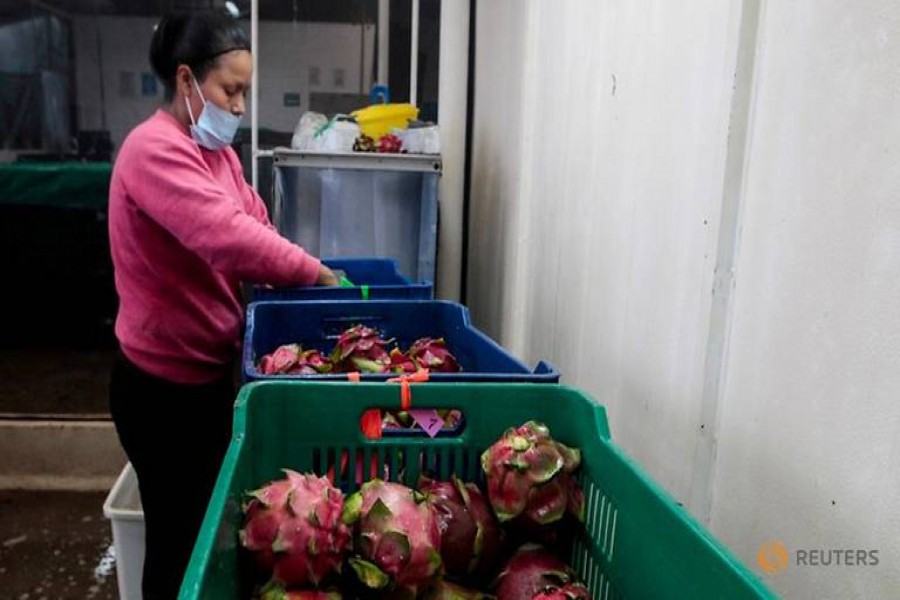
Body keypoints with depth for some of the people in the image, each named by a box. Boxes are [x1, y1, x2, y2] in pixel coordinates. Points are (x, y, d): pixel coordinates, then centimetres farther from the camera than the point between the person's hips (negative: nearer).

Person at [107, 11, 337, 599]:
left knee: (209, 520, 23)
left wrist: (291, 278, -12)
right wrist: (317, 274, -25)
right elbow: (227, 237, -34)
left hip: (209, 371, 9)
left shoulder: (217, 150, 10)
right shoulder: (154, 149, -21)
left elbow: (254, 224, 5)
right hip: (163, 384, -9)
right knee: (177, 535, 8)